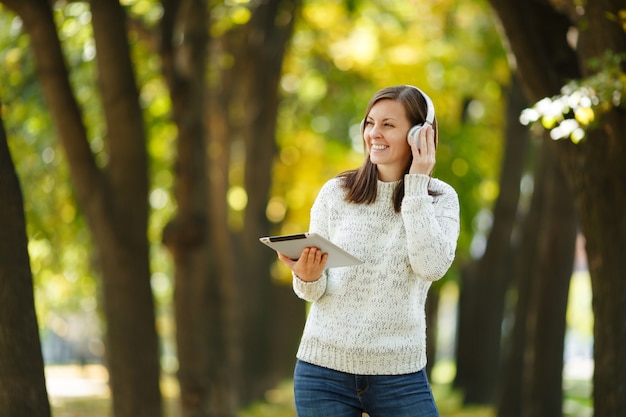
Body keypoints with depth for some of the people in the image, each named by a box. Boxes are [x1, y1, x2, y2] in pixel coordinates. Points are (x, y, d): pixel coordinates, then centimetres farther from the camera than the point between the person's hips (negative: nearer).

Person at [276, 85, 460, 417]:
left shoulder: (440, 199, 1)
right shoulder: (335, 193, 2)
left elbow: (432, 267, -18)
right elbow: (314, 292, 3)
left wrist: (416, 184, -13)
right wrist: (308, 277, -20)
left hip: (400, 376, -1)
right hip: (324, 368, 1)